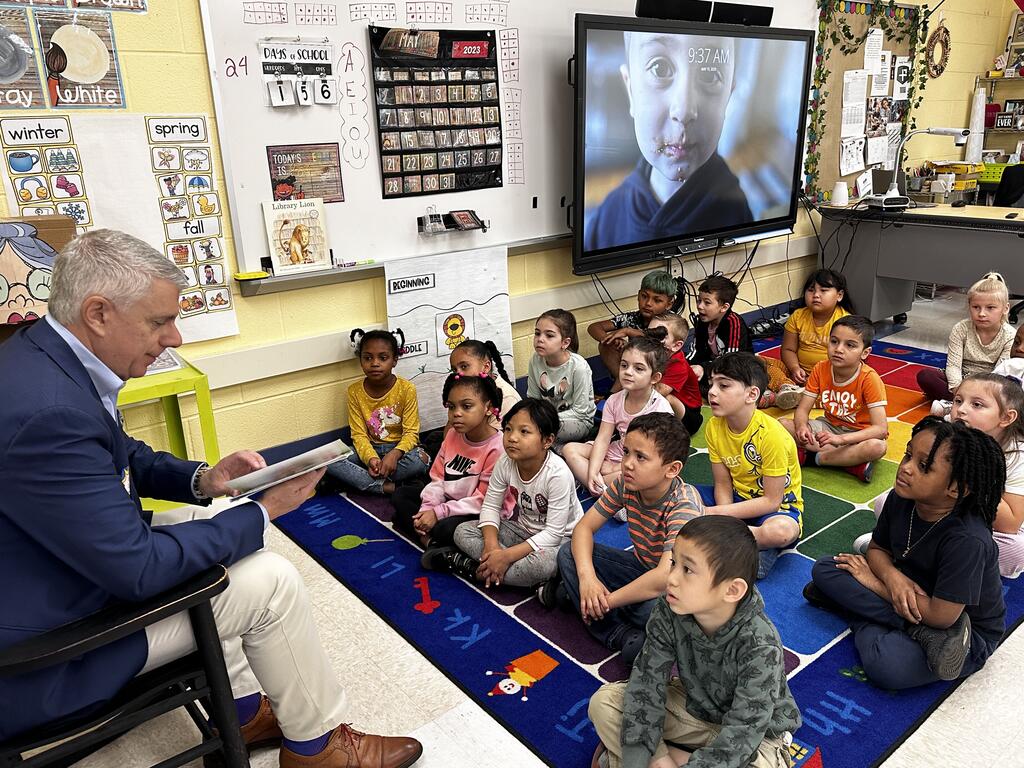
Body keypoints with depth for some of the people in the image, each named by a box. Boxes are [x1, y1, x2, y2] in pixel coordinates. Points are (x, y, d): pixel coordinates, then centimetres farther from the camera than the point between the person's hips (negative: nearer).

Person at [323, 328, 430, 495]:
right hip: (370, 449, 2)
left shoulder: (406, 389, -11)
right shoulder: (355, 391, -5)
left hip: (399, 448, -2)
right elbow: (359, 434, -5)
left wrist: (394, 454, -32)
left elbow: (411, 432, -12)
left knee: (422, 459, -35)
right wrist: (370, 458, -26)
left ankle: (356, 480, -24)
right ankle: (386, 487, -27)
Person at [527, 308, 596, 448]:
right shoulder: (536, 360, -10)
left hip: (580, 421, -5)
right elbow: (532, 399, 2)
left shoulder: (578, 367, -24)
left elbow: (579, 412, -18)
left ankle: (556, 447, -3)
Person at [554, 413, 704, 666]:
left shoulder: (684, 506, -32)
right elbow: (584, 527, -9)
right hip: (641, 567, 7)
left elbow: (664, 577, -42)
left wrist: (607, 601, -33)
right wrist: (587, 577, -28)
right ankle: (621, 634, -18)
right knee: (569, 553, -9)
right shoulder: (626, 484, -14)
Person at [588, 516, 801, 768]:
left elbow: (741, 736, -31)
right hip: (693, 705, 4)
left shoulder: (759, 646, -33)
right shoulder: (668, 612, -21)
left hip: (755, 732, -3)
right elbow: (646, 685, -17)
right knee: (603, 701, -11)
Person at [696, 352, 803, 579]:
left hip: (778, 505, -6)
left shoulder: (771, 434, -26)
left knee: (781, 531, -41)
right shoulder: (714, 427, -10)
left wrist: (717, 513, -25)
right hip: (738, 498, 6)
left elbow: (771, 500, -22)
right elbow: (723, 485, -5)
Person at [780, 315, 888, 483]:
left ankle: (809, 457, -22)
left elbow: (881, 428, -28)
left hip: (858, 434, -3)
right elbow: (802, 410, -8)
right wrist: (802, 426, -33)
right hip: (830, 426, 4)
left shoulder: (869, 378, -22)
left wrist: (840, 438, -41)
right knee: (782, 424, -18)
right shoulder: (821, 369, -11)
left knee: (878, 447, -38)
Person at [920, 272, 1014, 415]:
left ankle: (950, 405, -39)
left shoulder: (1010, 337, -10)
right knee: (924, 375, -25)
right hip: (961, 380, 0)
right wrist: (958, 390, -34)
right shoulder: (961, 329, -10)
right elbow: (953, 365, -15)